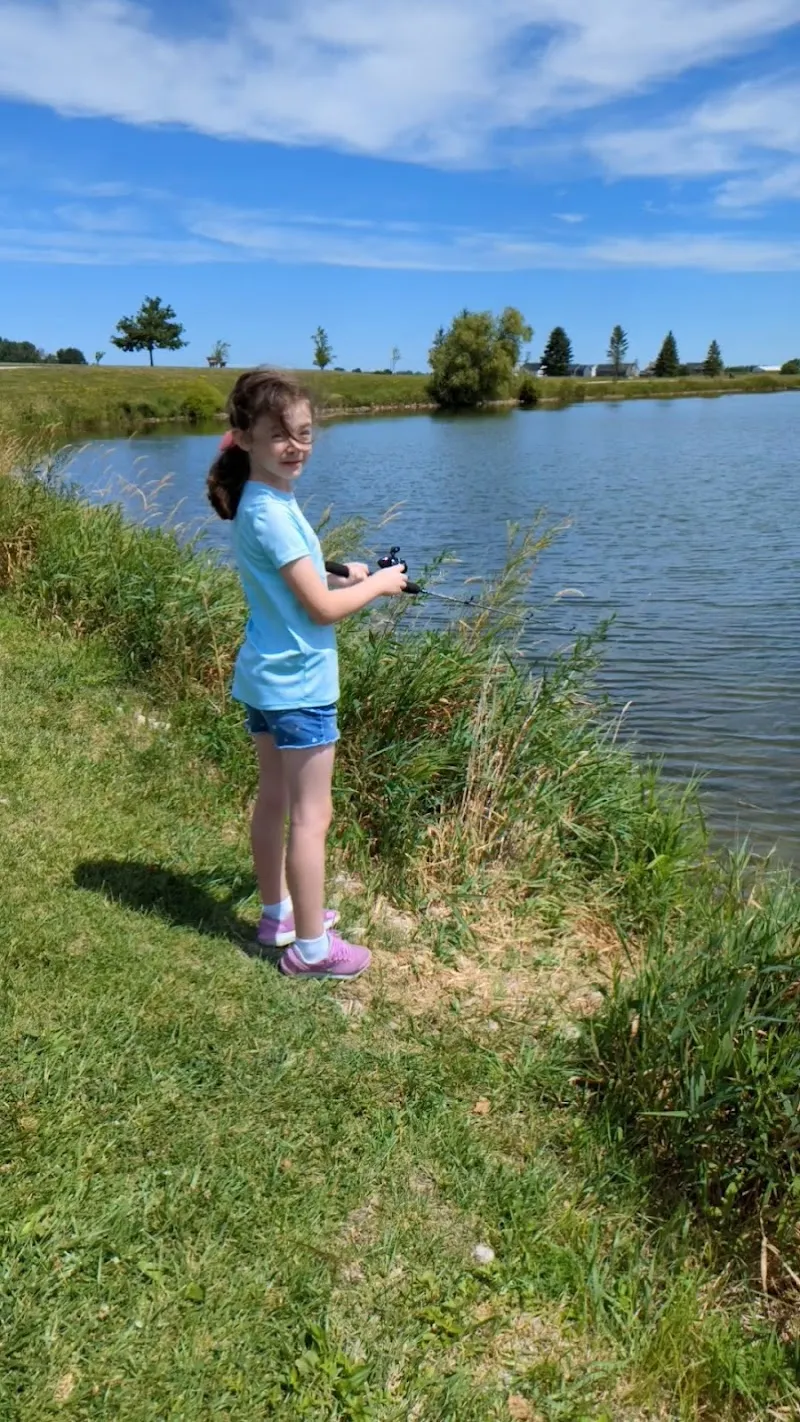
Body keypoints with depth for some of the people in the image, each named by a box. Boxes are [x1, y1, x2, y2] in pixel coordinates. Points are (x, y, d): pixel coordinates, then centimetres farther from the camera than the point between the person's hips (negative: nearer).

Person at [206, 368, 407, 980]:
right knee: (310, 816, 1)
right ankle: (311, 946, 12)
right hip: (298, 684, -10)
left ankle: (278, 914, 34)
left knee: (274, 800, 18)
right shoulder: (273, 512, -21)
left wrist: (344, 576, 8)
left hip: (264, 678, 10)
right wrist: (379, 585, -5)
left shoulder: (262, 501, 8)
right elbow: (322, 608, -20)